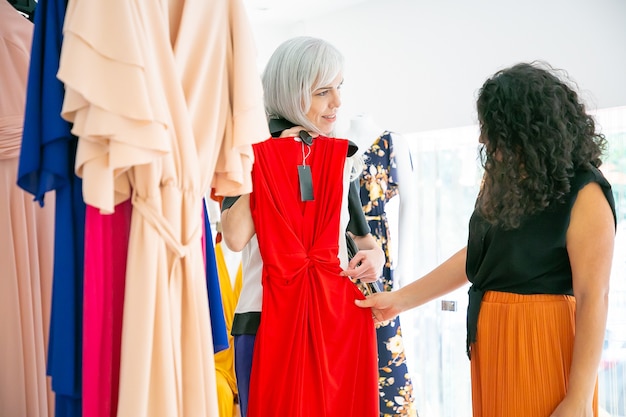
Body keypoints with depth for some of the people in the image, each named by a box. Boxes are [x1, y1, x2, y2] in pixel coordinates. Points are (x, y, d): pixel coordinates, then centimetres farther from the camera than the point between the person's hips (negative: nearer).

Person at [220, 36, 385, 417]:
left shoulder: (341, 157, 10)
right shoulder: (253, 153, -2)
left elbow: (364, 235, 21)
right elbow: (236, 237, -17)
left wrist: (375, 256, -2)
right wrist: (272, 161, -11)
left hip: (340, 317, 4)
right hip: (268, 320, -4)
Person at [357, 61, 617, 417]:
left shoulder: (583, 193, -15)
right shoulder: (502, 179, 9)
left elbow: (594, 299, -17)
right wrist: (400, 300, 14)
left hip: (544, 343, -7)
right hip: (491, 340, 7)